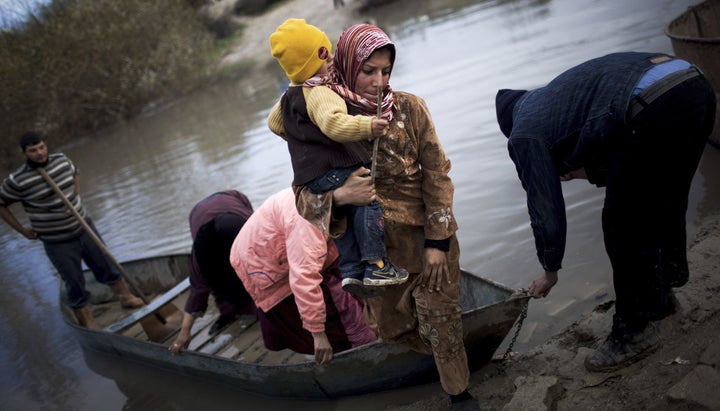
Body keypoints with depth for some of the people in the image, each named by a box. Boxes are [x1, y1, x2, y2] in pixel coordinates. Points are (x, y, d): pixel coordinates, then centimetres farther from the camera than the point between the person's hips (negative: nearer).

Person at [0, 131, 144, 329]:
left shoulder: (61, 160, -4)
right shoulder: (18, 180, -18)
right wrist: (22, 230, -7)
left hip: (83, 227, 4)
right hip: (58, 242, -4)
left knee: (106, 266, 14)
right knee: (75, 285, 7)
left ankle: (126, 297, 35)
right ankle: (88, 327, 23)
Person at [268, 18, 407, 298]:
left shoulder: (288, 97, 16)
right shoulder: (319, 94, -17)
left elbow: (274, 122, 33)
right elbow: (334, 123, -36)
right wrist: (367, 126, -43)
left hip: (308, 175, 10)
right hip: (332, 169, -10)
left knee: (345, 218, 17)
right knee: (369, 203, -8)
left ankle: (351, 270, 14)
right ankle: (375, 265, -11)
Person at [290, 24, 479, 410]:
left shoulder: (410, 108, -13)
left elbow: (436, 174, -9)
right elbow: (306, 187, -10)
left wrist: (437, 242, -12)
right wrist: (335, 194, -34)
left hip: (427, 234, -2)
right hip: (378, 244, 2)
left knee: (440, 317, 4)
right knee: (392, 322, 15)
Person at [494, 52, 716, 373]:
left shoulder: (524, 134, 10)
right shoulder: (555, 94, 32)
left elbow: (546, 211, 12)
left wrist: (549, 271, 25)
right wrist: (584, 169, 31)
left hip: (655, 110, -9)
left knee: (623, 227, 10)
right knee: (663, 209, 27)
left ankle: (634, 331, 23)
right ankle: (660, 294, 47)